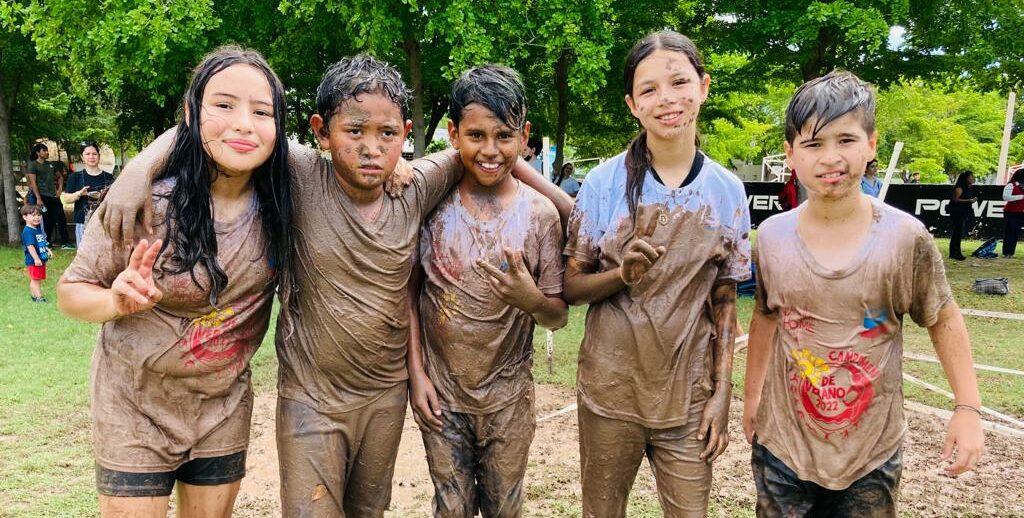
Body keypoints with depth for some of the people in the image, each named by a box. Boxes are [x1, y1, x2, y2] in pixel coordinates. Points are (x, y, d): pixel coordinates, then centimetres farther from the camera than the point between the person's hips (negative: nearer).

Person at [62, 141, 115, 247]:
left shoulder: (108, 177, 7)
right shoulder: (75, 177, 8)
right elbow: (65, 198, 6)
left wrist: (102, 197, -12)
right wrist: (79, 193, -12)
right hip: (83, 223, 0)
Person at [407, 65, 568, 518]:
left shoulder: (540, 213, -10)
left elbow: (558, 316, -6)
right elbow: (410, 291, -1)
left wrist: (531, 299, -28)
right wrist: (416, 373, -5)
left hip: (508, 396, 0)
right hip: (439, 391, 0)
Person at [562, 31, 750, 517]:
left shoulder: (727, 191, -2)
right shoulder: (605, 182, -8)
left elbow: (724, 302, 5)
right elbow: (572, 287, -2)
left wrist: (722, 392, 0)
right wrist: (623, 274, -21)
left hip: (688, 395, 1)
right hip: (610, 388, -1)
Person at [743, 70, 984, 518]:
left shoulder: (905, 238, -13)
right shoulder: (772, 236, -7)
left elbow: (943, 320, 0)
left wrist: (968, 407, -6)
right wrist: (751, 396, 13)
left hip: (872, 453, -1)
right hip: (782, 447, 2)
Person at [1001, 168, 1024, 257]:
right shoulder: (1011, 185, -8)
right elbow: (1006, 197, -20)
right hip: (1011, 212, -7)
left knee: (1016, 233, 7)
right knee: (1009, 232, -5)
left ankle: (1011, 252, 11)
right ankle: (1006, 253, -2)